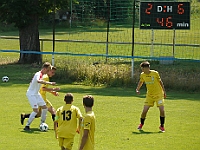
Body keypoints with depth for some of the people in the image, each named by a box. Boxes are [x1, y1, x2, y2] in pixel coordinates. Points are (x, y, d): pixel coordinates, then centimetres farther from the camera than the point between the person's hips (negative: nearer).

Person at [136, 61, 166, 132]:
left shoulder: (155, 73, -16)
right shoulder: (142, 75, -5)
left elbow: (160, 82, -2)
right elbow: (140, 82, 14)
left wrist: (164, 91, 3)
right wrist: (137, 89, -1)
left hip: (159, 94, -3)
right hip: (149, 95, 3)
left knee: (162, 110, -13)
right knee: (144, 110, -4)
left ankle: (162, 126, 4)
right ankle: (141, 124, 20)